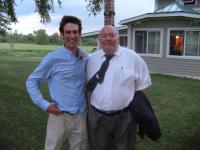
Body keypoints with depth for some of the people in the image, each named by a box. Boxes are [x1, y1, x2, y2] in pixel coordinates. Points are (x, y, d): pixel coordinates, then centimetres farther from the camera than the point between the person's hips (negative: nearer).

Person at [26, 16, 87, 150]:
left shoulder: (85, 57, 1)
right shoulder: (53, 58, -11)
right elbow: (31, 81, -4)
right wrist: (45, 105, -11)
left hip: (81, 116, 4)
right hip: (60, 115, -3)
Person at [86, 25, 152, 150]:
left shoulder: (133, 57, -5)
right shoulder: (92, 59, 3)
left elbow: (142, 86, 1)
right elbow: (88, 87, 10)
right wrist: (90, 109, 6)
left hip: (124, 117, -2)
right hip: (97, 117, 2)